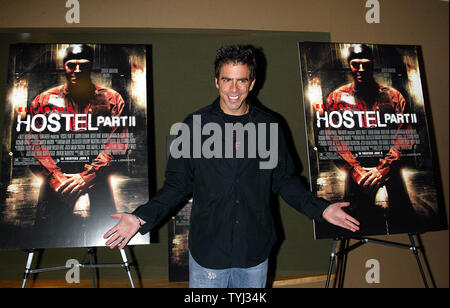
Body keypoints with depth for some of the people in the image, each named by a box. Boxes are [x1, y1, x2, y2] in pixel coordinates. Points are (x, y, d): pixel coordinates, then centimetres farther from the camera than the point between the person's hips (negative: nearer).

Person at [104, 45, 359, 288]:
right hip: (208, 250, -1)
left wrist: (320, 208, -4)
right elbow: (177, 184, -4)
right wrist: (142, 217, -15)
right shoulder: (195, 124, -7)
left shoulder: (269, 126, -2)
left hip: (255, 252, 2)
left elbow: (285, 181, 6)